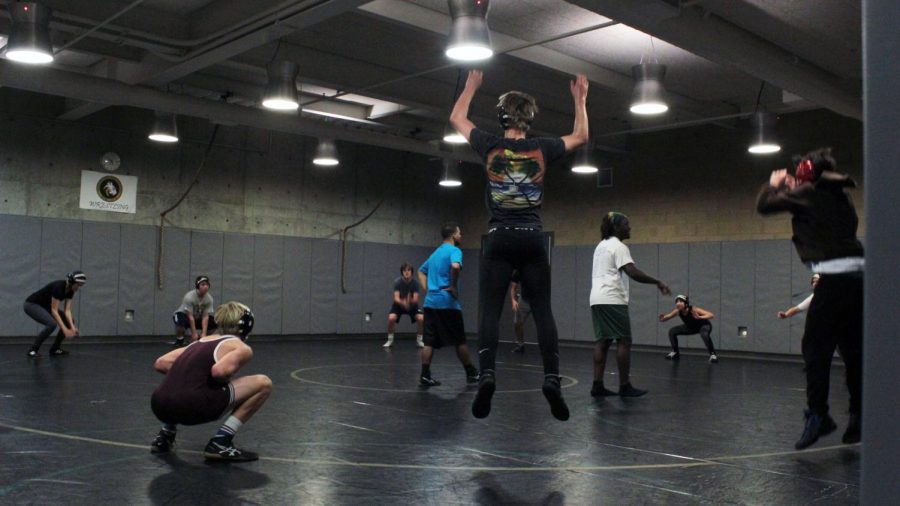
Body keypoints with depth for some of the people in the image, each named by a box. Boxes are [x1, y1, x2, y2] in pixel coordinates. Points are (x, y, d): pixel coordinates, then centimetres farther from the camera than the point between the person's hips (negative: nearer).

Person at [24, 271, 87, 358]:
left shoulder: (70, 290, -7)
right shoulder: (58, 287, -31)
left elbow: (67, 310, -8)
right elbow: (54, 311, -31)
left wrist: (72, 327, -20)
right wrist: (64, 329, -34)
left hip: (45, 305, 9)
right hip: (32, 305, -9)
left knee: (70, 320, -1)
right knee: (52, 324, -31)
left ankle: (54, 349, 8)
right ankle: (32, 350, -18)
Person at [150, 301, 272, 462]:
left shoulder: (204, 340, 26)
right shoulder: (243, 349, 7)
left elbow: (160, 363, 21)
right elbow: (219, 371, -14)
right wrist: (227, 382, 8)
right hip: (189, 405, -8)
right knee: (263, 384, 3)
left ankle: (166, 435, 27)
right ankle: (220, 443, 2)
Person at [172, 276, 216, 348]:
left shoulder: (209, 298, -18)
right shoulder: (189, 297, -30)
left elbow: (205, 317, -20)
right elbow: (190, 316, -30)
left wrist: (203, 333, -28)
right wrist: (194, 333, -32)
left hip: (198, 317, 5)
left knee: (215, 323, -14)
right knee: (181, 320, -40)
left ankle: (199, 338, 8)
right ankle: (179, 340, -12)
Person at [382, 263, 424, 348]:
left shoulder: (415, 282, -19)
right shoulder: (397, 282, -20)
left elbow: (416, 299, -24)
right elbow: (396, 298, -27)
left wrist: (410, 301, -47)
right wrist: (403, 302, -49)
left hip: (412, 305, 1)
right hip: (399, 304, -1)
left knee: (421, 318, -24)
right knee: (391, 318, -27)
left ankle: (419, 340, -2)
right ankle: (390, 340, -5)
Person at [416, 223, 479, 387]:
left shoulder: (436, 253, 20)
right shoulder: (454, 250, -5)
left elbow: (421, 272, 29)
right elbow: (455, 266, -27)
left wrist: (427, 289, 16)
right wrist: (454, 287, -16)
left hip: (430, 302, 7)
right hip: (447, 302, -7)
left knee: (430, 342, 4)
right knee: (460, 341, 4)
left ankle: (425, 376, -2)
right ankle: (471, 373, 14)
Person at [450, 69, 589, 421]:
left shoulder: (490, 147, -1)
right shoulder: (542, 149, 2)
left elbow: (456, 118, 17)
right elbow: (581, 136, 21)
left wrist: (471, 86, 30)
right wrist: (580, 99, 30)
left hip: (499, 240, -1)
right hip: (532, 240, 1)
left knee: (489, 311, -3)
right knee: (542, 311, 4)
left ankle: (487, 375, -20)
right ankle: (552, 378, -8)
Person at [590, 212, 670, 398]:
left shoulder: (601, 245, 21)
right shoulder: (619, 247, -8)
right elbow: (632, 272, -19)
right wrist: (657, 282, -15)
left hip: (597, 299, 9)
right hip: (612, 300, -9)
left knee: (602, 341, 6)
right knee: (624, 341, -4)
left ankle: (597, 385, 2)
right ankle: (625, 386, -2)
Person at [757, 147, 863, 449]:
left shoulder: (808, 194, -3)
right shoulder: (840, 198, 19)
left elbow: (764, 206, 0)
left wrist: (774, 185, 19)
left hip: (835, 279, -8)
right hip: (857, 276, 8)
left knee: (816, 350, -4)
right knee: (853, 351, 11)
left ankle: (818, 415, -8)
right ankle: (859, 418, 15)